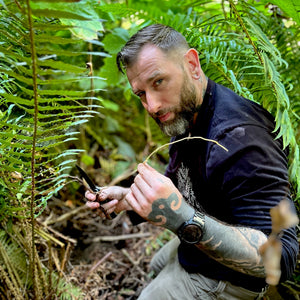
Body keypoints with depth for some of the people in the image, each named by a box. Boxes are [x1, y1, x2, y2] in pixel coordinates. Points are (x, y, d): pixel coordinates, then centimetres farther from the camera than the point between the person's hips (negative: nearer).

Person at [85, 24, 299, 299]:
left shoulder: (238, 138, -37)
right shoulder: (183, 116, -5)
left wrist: (182, 218, -49)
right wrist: (128, 198, -9)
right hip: (191, 246, 9)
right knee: (157, 266, 34)